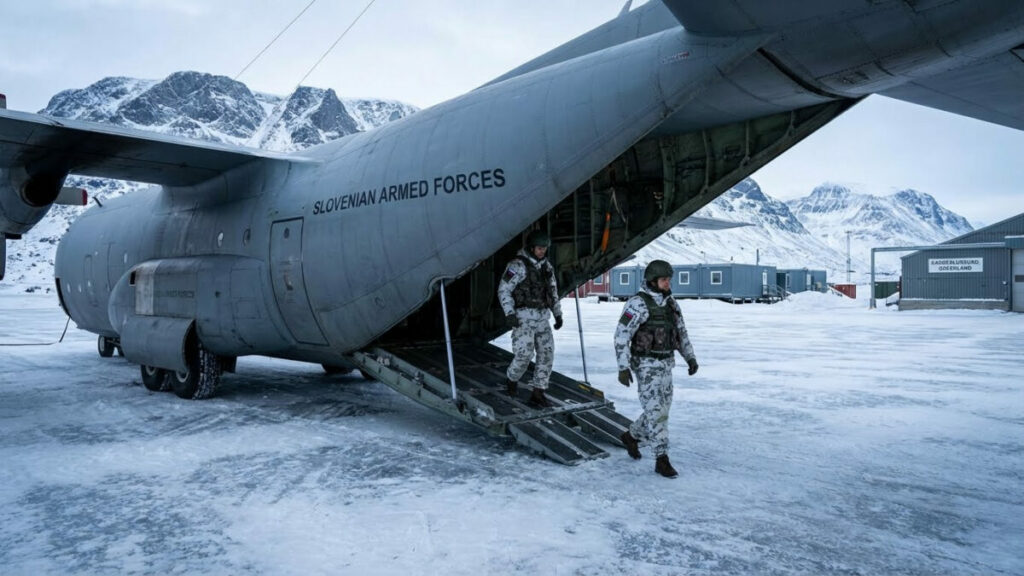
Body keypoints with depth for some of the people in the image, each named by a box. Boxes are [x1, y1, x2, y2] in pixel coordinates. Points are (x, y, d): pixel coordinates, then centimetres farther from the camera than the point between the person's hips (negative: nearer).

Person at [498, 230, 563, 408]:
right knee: (524, 355, -12)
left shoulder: (546, 266, 12)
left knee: (547, 354, -2)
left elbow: (553, 292, 20)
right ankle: (512, 379, 20)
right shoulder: (518, 265, -10)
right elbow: (503, 290, -12)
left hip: (542, 318, 7)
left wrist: (558, 314, 12)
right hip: (523, 317, -6)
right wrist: (509, 314, -24)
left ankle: (537, 394, 6)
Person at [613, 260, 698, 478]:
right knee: (656, 411, -10)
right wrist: (623, 367, -22)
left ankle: (632, 436, 37)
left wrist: (690, 358, 10)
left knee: (660, 410, 14)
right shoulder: (638, 303, -16)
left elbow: (681, 332, 17)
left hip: (665, 364, 8)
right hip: (646, 365, -8)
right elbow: (621, 336, -18)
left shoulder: (670, 302, 8)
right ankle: (662, 460, -3)